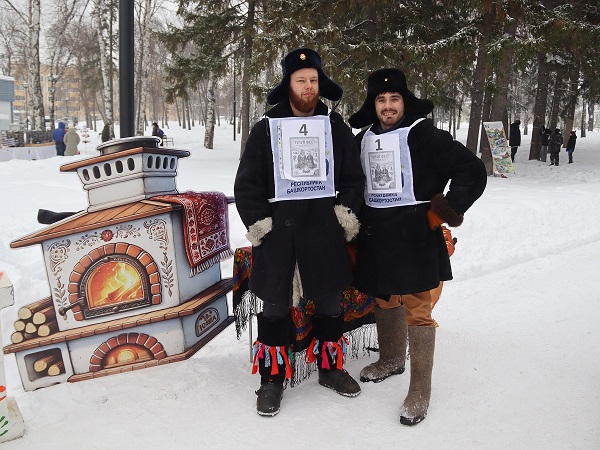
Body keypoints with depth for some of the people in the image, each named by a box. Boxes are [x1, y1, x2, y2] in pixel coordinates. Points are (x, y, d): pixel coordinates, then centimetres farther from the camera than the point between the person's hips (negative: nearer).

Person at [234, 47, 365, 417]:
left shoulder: (337, 128, 8)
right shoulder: (266, 129, 3)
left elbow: (353, 177, 12)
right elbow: (247, 183, 3)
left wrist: (347, 211, -1)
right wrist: (256, 221, -7)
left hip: (325, 230, 2)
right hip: (277, 231, -1)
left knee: (329, 301, 12)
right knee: (276, 304, 5)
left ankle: (330, 366, 32)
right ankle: (273, 376, 20)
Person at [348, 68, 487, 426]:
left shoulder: (424, 135, -10)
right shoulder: (364, 138, 10)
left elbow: (473, 171, -12)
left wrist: (446, 212, -15)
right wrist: (358, 221, 16)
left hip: (416, 238, -6)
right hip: (376, 238, 6)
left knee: (417, 311, -4)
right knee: (385, 301, 19)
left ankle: (420, 392, 7)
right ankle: (391, 359, 42)